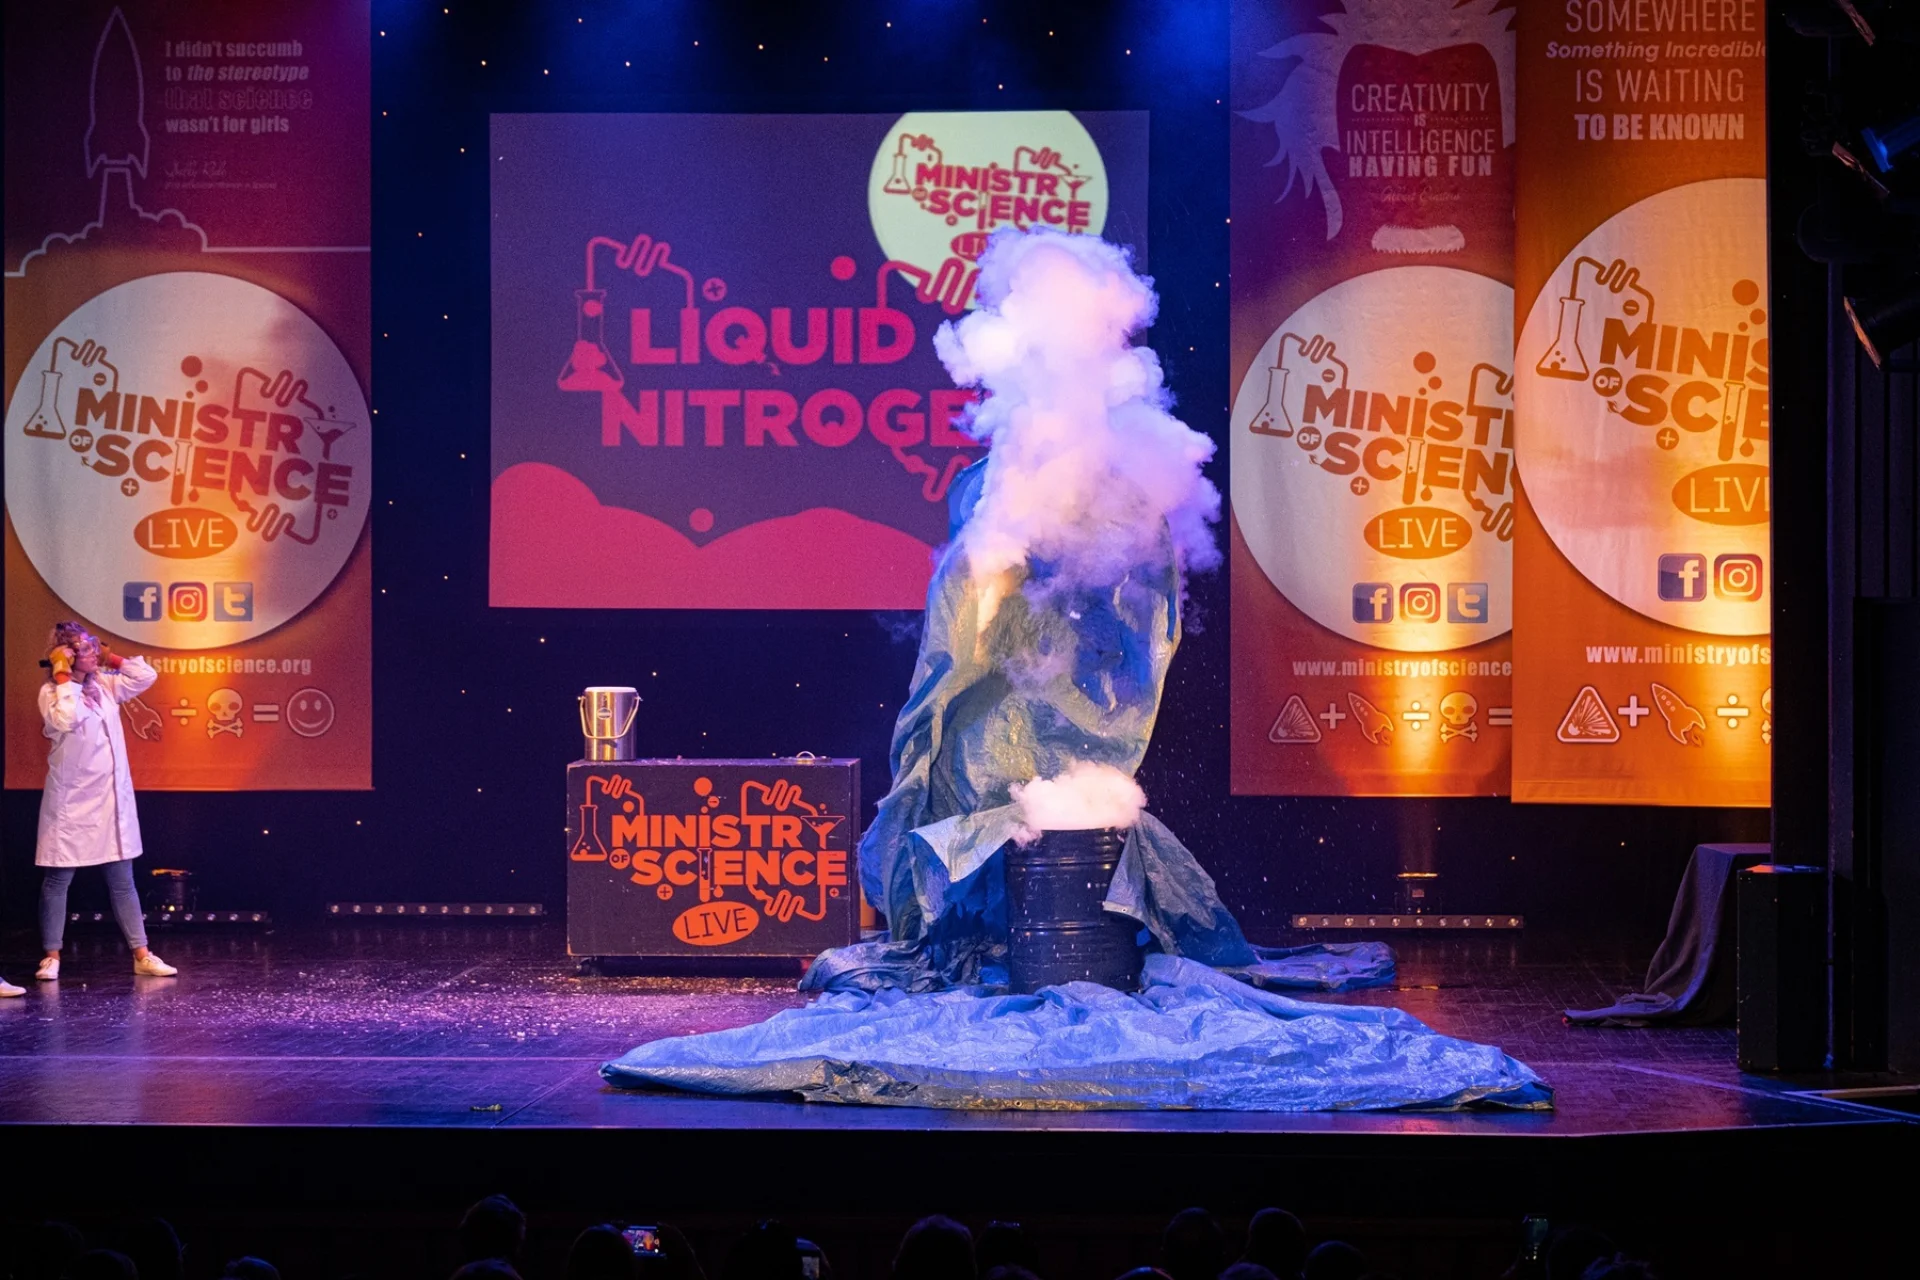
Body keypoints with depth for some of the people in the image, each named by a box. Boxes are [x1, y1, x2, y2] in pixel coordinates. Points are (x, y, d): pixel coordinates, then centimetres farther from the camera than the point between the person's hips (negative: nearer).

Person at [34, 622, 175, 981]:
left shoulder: (105, 686, 8)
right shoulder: (52, 693, -10)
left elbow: (146, 676, 11)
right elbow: (66, 720, -29)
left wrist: (112, 659, 6)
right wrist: (65, 678, -21)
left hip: (112, 799, 6)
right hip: (72, 801, -6)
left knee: (122, 881, 8)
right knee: (58, 880, 4)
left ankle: (141, 955, 10)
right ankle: (52, 956, 13)